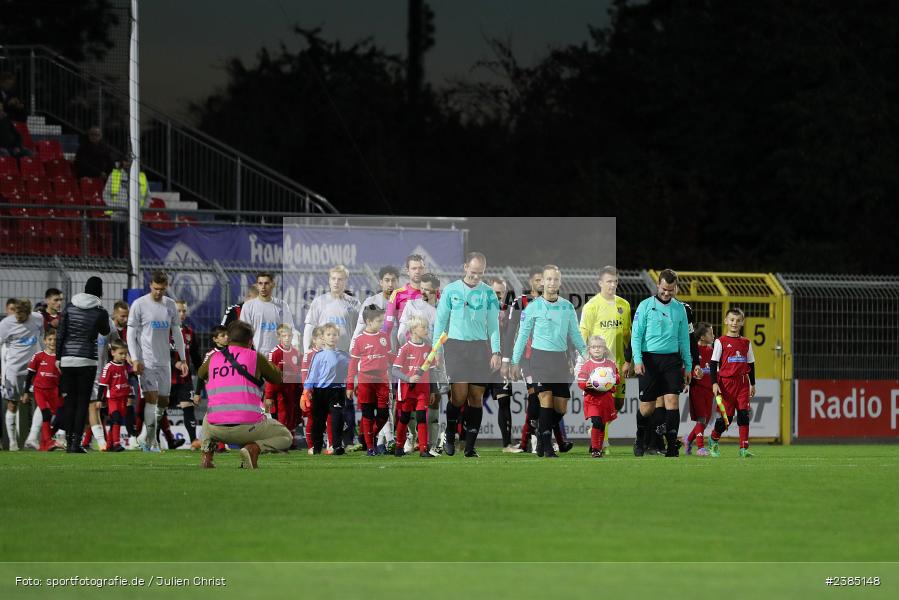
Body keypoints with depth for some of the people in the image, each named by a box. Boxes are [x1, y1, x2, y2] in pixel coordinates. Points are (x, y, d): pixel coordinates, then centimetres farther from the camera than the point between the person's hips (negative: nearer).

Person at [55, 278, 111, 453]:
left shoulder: (69, 307, 3)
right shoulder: (100, 312, -5)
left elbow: (60, 334, 2)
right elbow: (105, 331, 12)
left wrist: (58, 357, 5)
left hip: (67, 359, 3)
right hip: (87, 360, -3)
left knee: (69, 401, 10)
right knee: (83, 402, 0)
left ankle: (69, 441, 10)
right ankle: (76, 443, -7)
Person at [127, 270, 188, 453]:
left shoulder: (171, 305, 9)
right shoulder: (139, 305, -4)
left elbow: (177, 333, 15)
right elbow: (131, 334, -4)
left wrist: (182, 359, 12)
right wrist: (135, 360, -12)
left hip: (164, 361, 5)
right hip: (145, 361, -5)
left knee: (163, 401, 6)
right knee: (151, 398, -14)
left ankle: (149, 437, 22)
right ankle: (151, 441, -11)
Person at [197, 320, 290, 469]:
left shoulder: (213, 358, 12)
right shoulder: (256, 358, 4)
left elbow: (200, 375, 34)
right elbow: (278, 378, 18)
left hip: (216, 429, 4)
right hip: (248, 427, -4)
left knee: (207, 419, 40)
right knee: (286, 437, 18)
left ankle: (206, 454, 12)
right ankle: (253, 448, -12)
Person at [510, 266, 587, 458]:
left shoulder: (568, 307, 9)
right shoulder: (533, 307, 0)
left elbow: (574, 335, 17)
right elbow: (522, 335, 5)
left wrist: (586, 354, 5)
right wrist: (515, 362, 3)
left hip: (560, 358, 4)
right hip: (540, 356, -4)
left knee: (561, 407, 2)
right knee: (546, 399, -15)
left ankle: (542, 436, 25)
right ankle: (546, 447, -11)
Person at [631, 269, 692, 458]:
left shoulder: (679, 309, 11)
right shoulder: (646, 306, 1)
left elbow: (684, 339, 16)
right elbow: (636, 335, -2)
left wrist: (688, 366, 13)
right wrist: (637, 360, -13)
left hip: (672, 359, 2)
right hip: (650, 359, -2)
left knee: (672, 400, -11)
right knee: (647, 406, 0)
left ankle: (672, 447, -11)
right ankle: (640, 440, 27)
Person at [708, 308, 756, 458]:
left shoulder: (746, 343, 11)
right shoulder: (721, 342, -1)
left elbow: (751, 365, 19)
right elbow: (713, 364, -2)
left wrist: (753, 384, 17)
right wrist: (714, 383, -11)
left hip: (742, 383, 3)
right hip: (726, 382, -3)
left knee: (744, 414, -7)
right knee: (727, 416, -2)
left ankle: (744, 448, -7)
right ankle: (714, 440, 25)